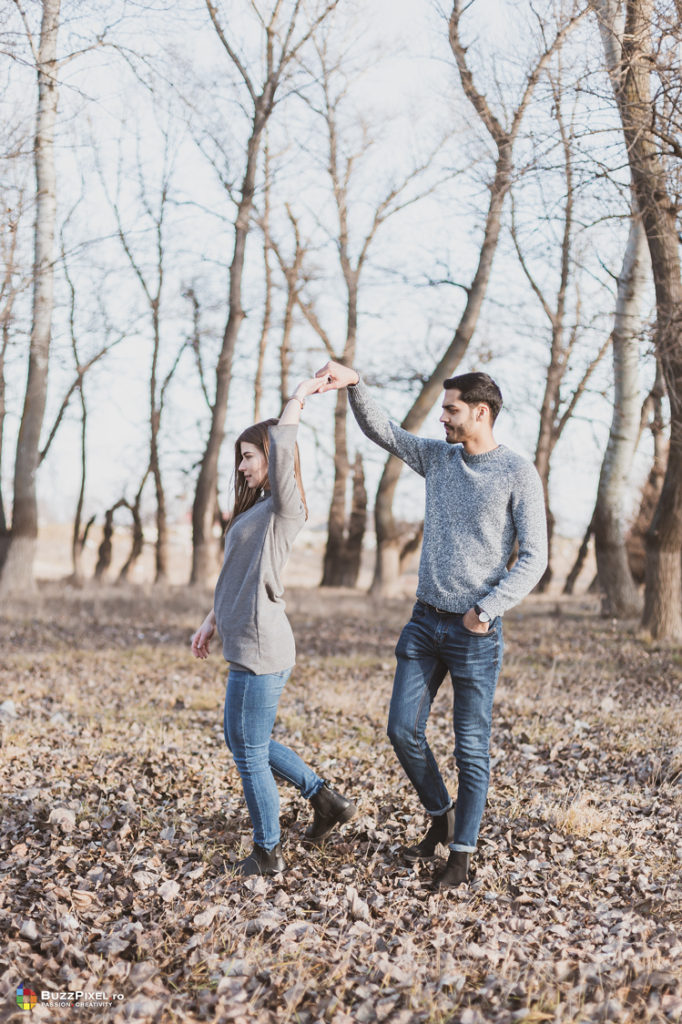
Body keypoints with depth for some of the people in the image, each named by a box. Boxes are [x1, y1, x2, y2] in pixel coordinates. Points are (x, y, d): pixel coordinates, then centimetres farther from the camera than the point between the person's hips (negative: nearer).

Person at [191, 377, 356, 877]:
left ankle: (268, 853, 18)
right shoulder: (256, 509, 17)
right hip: (250, 647, 10)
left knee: (251, 754, 2)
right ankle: (326, 798, 26)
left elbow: (281, 443, -30)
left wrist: (301, 394, -18)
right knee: (244, 742, 21)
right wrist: (212, 621, 23)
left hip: (261, 653, -10)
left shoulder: (285, 508, -13)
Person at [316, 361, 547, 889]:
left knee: (471, 748, 3)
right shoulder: (437, 457, 7)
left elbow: (534, 557, -10)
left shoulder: (518, 473, -9)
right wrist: (354, 384, -6)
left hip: (475, 633, -5)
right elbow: (382, 430, 11)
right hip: (425, 622, 6)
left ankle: (462, 852, 18)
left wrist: (487, 610, -15)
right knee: (404, 730, 5)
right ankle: (442, 816, 28)